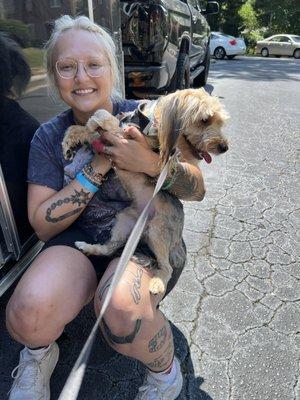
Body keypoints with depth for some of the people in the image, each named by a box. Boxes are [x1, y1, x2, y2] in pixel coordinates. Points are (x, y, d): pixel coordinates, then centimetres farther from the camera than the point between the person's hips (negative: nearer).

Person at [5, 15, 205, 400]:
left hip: (149, 239, -1)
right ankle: (39, 354, 11)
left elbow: (197, 190, -5)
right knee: (28, 312, -28)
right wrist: (97, 167, -17)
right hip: (78, 240, 2)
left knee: (120, 310, -33)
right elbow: (43, 224, -6)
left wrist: (152, 164, -25)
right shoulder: (49, 136, 0)